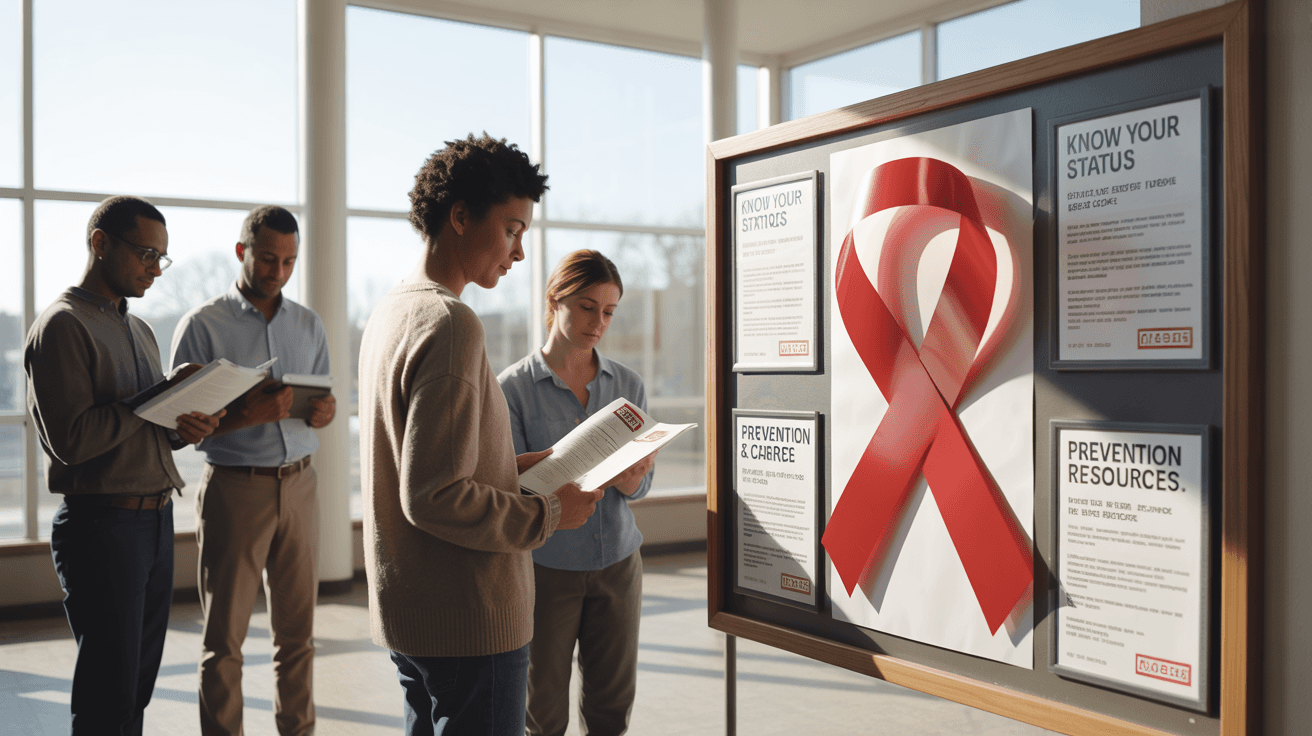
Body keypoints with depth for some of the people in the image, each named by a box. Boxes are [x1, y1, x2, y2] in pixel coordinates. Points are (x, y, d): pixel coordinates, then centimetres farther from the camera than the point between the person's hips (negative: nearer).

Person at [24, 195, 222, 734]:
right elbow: (71, 439, -19)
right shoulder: (62, 325, -9)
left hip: (157, 519, 8)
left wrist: (184, 429, -1)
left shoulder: (139, 330, 18)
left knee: (139, 685, 13)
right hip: (101, 523, -8)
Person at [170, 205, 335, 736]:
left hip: (299, 484, 4)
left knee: (297, 631, 7)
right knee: (224, 637, 2)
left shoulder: (309, 325, 12)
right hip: (235, 488, -3)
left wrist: (325, 409, -7)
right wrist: (246, 415, -21)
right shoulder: (202, 325, -2)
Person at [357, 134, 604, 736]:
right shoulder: (449, 324, -20)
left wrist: (517, 466, 13)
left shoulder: (388, 313, 10)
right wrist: (549, 514, -14)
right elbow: (433, 498, -25)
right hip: (469, 621, -10)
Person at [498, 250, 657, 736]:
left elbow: (640, 484, 4)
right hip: (546, 564, -3)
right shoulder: (514, 387, -7)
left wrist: (629, 477, -20)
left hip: (617, 559, 3)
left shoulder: (627, 385, 4)